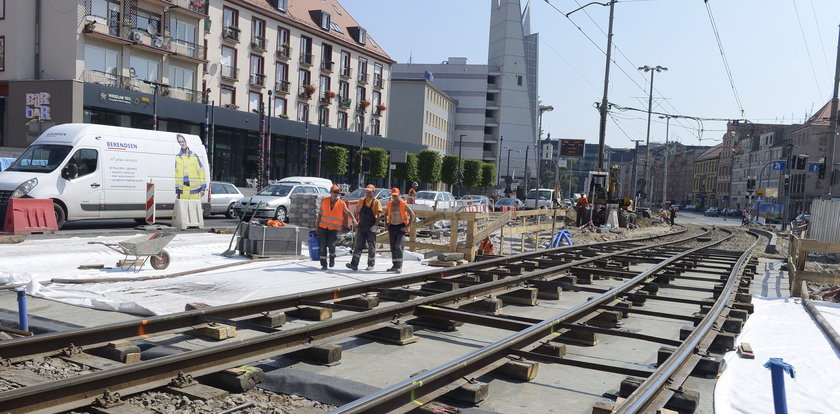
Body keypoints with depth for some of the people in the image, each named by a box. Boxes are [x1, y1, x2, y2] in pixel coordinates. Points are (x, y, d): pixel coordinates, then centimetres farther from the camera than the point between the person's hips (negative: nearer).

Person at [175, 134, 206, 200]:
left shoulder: (194, 156, 2)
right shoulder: (177, 157, 7)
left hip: (194, 190, -2)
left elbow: (201, 171, 3)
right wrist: (177, 191, 9)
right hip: (183, 191, 2)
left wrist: (203, 188, -1)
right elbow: (176, 175, 9)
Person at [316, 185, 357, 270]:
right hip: (323, 227, 2)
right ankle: (323, 265, 9)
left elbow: (348, 212, -11)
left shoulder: (341, 203, -1)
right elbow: (320, 214, 11)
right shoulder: (324, 201, 5)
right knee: (323, 246, 0)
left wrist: (353, 220, -29)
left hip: (334, 228, -2)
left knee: (331, 244, -14)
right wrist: (317, 225, 9)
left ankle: (332, 257, 18)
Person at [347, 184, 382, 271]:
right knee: (358, 245, -1)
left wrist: (375, 225, -13)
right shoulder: (361, 200, 10)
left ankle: (371, 265, 12)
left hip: (371, 227, -4)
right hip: (361, 226, 4)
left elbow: (379, 214, -8)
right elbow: (357, 211, 17)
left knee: (371, 247, 4)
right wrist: (357, 222, 9)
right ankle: (354, 264, -4)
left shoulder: (376, 202, -3)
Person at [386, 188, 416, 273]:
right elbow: (386, 214, 26)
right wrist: (386, 224, 15)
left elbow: (412, 215, -7)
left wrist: (408, 226, -12)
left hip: (401, 227, -5)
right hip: (392, 227, 5)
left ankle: (399, 266, -12)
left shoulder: (403, 204, -8)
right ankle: (395, 266, 16)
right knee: (393, 247, 8)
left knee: (398, 246, -16)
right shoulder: (389, 204, 7)